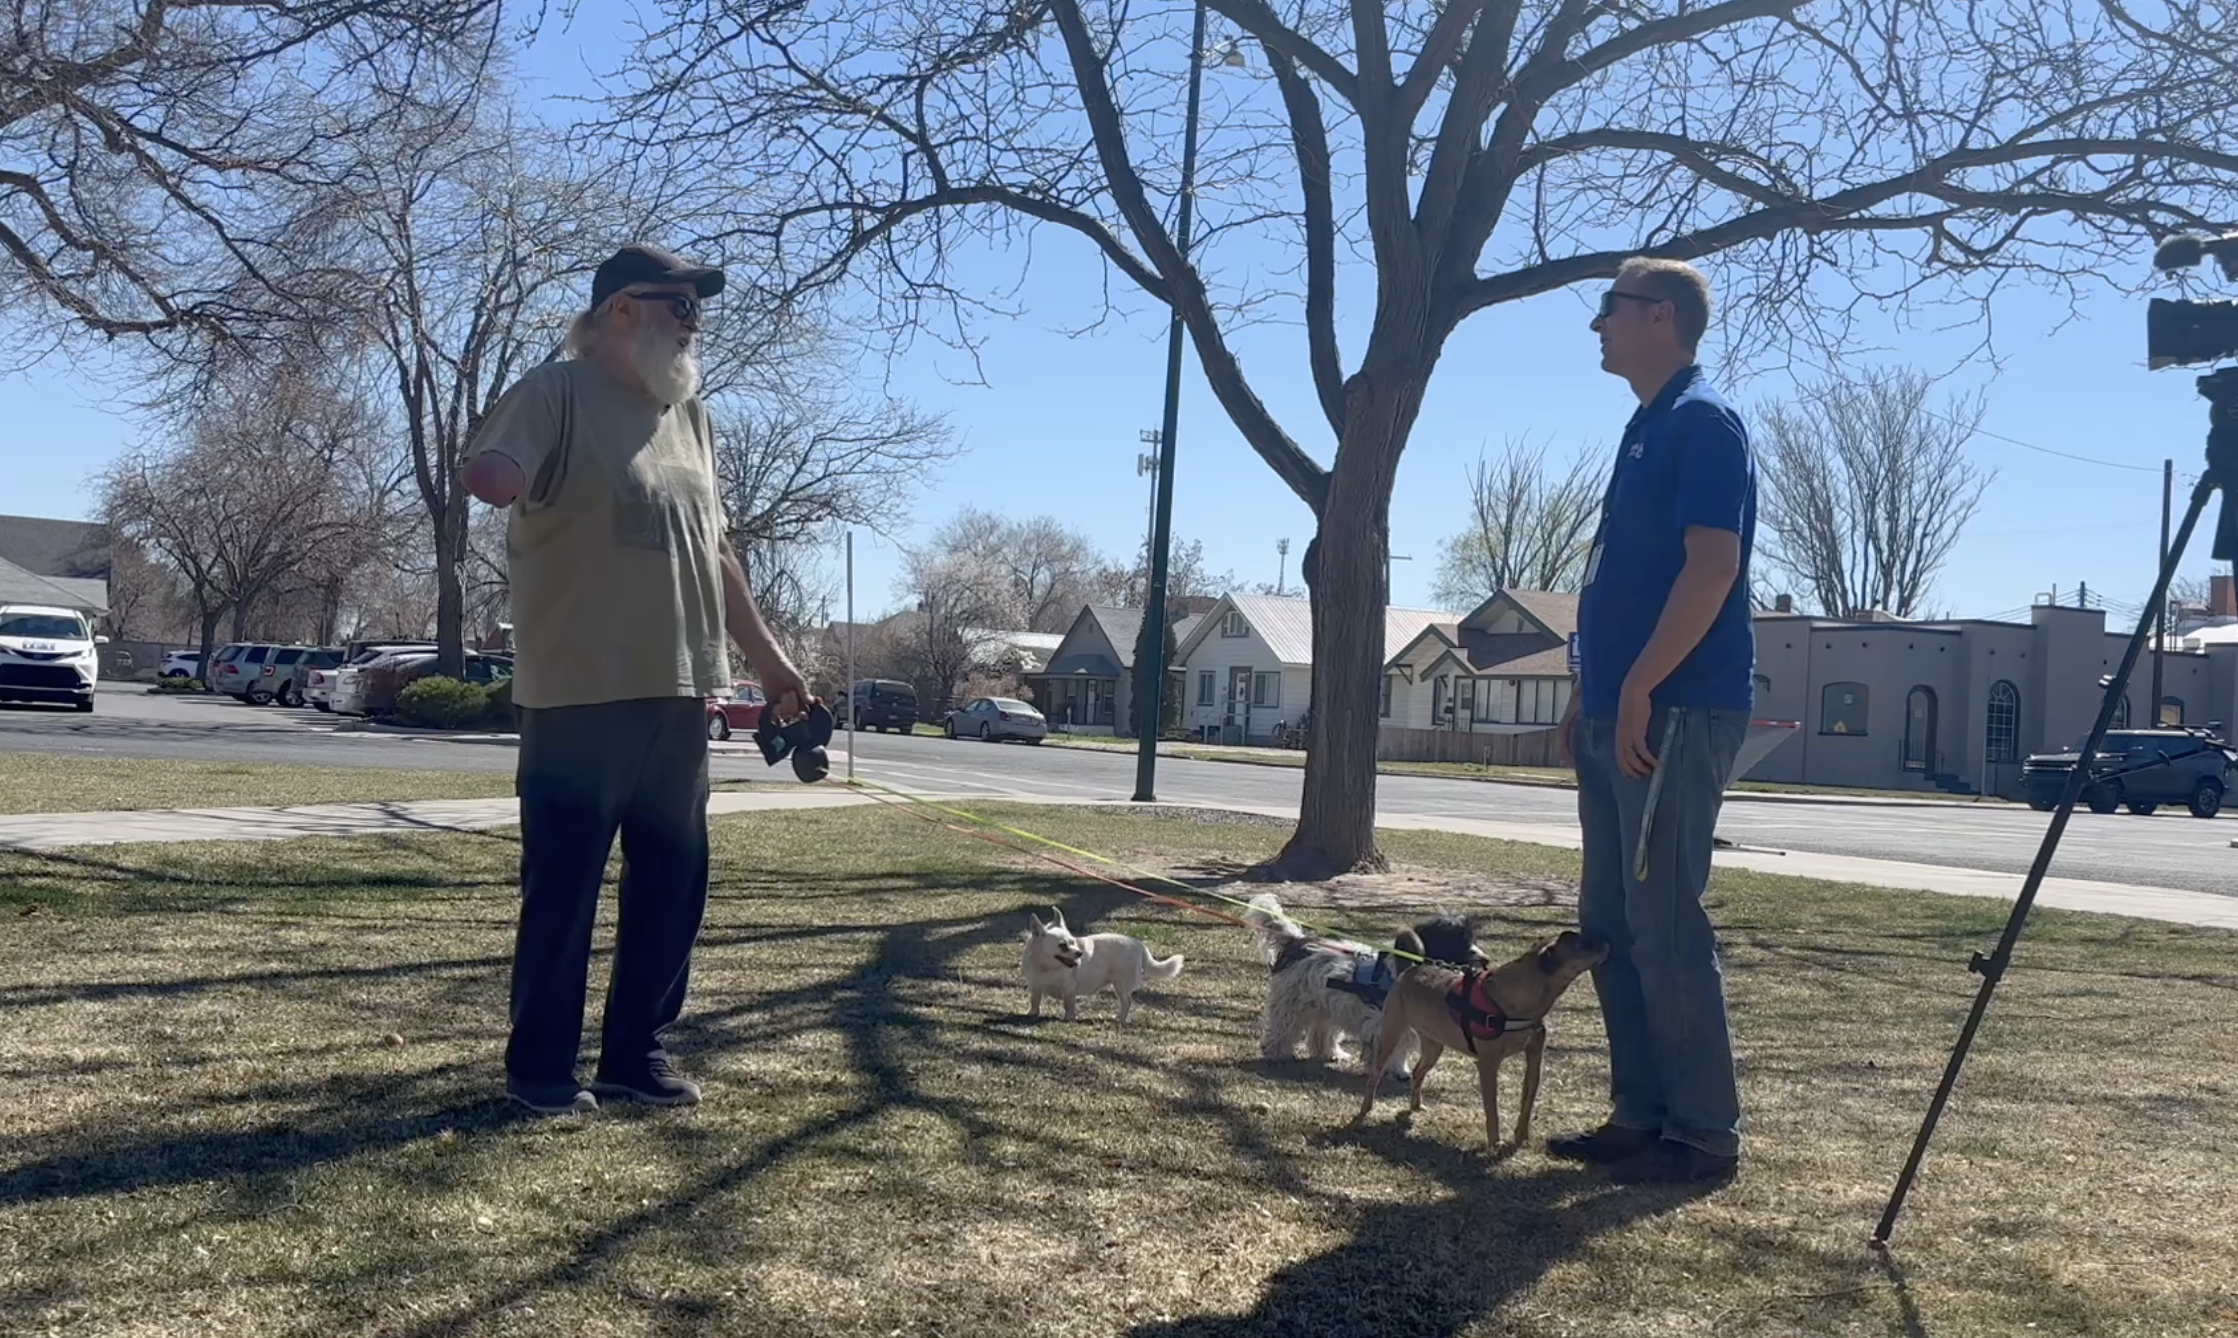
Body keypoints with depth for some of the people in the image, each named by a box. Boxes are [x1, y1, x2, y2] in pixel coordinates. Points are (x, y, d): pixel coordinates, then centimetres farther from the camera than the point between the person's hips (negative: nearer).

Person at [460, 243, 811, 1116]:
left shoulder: (688, 414, 17)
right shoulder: (559, 392, -4)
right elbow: (482, 471, -21)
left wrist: (767, 658, 21)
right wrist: (506, 476, -46)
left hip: (679, 693, 7)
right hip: (582, 694, -7)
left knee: (671, 882, 10)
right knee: (563, 887, 2)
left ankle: (636, 1052, 23)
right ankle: (540, 1067, 15)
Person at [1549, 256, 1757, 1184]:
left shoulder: (1702, 421, -9)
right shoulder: (1647, 427, 20)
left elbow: (1712, 566, -20)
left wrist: (1639, 686, -22)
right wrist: (1590, 695, 21)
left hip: (1675, 714, -10)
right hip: (1623, 715, 10)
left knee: (1665, 924, -7)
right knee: (1609, 924, 11)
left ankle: (1705, 1133, 3)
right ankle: (1640, 1115, 19)